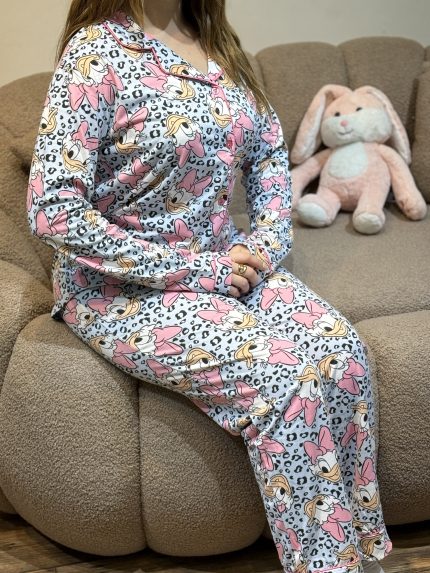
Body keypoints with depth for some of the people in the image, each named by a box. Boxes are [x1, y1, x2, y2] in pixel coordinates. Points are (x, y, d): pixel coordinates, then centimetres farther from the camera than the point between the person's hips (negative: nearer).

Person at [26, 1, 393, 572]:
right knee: (282, 378, -26)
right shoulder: (96, 51, -14)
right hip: (121, 287, -6)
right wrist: (193, 269, -19)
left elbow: (270, 149, 17)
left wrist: (265, 244, -1)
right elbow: (53, 211, -21)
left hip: (224, 262, 6)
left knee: (343, 351, -16)